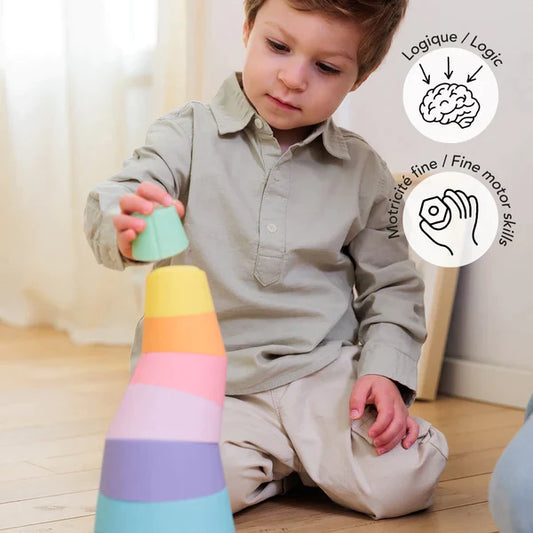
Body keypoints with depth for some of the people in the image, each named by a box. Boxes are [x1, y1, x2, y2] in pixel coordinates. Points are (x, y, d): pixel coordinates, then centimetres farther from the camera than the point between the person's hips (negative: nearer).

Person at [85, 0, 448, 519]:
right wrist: (125, 227, -42)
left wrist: (385, 369, -5)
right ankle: (278, 465, 6)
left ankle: (306, 456, 14)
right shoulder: (189, 134, -2)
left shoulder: (363, 173, 4)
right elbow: (115, 200, -16)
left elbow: (390, 285, 11)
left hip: (324, 370, 2)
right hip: (208, 379, -1)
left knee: (403, 479, -20)